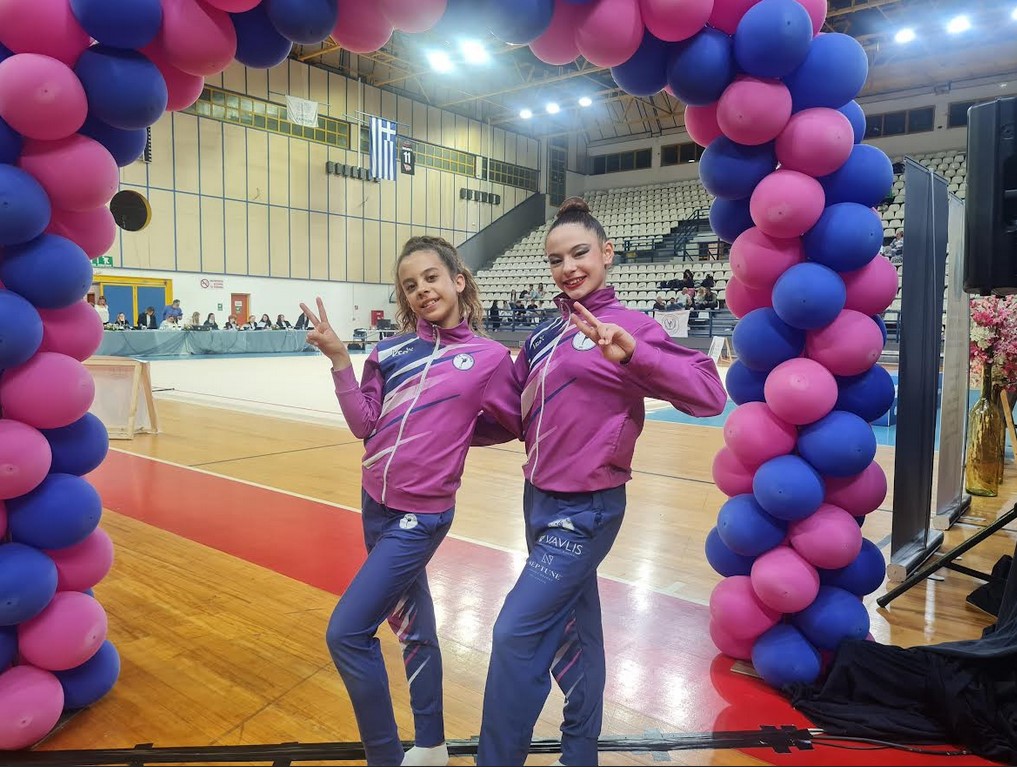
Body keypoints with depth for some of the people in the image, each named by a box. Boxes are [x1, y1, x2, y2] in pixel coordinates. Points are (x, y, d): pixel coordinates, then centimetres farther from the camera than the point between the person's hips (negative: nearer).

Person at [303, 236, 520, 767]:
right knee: (412, 626, 18)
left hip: (421, 513, -5)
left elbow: (510, 425, 4)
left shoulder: (490, 357, -9)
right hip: (376, 503, 5)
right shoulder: (393, 349, 1)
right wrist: (338, 358, -10)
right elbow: (365, 425, -3)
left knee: (347, 632, -7)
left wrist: (451, 435, -2)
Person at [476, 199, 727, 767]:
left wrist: (631, 352, -35)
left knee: (516, 635, -6)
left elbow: (710, 394, -23)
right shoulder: (545, 337, 8)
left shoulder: (627, 325, -12)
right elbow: (516, 417, 13)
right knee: (571, 630, 20)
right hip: (539, 500, 7)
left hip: (585, 510, -7)